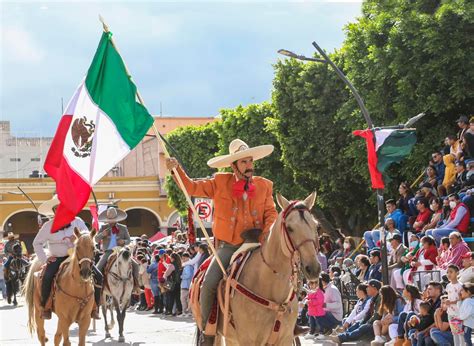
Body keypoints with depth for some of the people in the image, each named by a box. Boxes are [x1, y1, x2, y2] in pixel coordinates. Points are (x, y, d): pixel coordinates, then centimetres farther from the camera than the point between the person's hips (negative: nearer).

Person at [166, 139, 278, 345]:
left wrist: (268, 231, -16)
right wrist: (177, 170, -8)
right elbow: (192, 188, 8)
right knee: (209, 284, -20)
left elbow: (271, 212, 4)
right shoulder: (220, 183, 5)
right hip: (228, 246, -1)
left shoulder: (264, 185, 8)